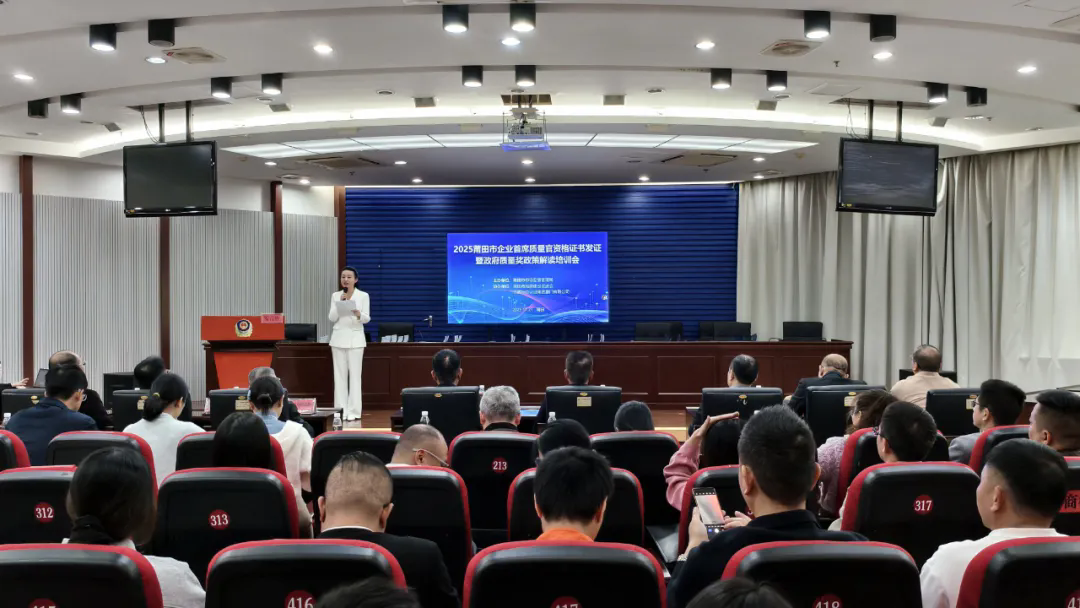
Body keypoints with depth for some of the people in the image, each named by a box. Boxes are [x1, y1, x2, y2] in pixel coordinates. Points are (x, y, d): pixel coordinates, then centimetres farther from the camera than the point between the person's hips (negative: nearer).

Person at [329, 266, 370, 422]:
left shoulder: (363, 296, 1)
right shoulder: (335, 296, 7)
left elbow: (367, 318, -5)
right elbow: (332, 318, 0)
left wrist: (358, 314, -26)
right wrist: (340, 303, -13)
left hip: (355, 338, -2)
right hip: (339, 338, 2)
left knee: (355, 374, -3)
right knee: (340, 375, 3)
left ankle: (354, 411, 0)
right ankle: (341, 410, 7)